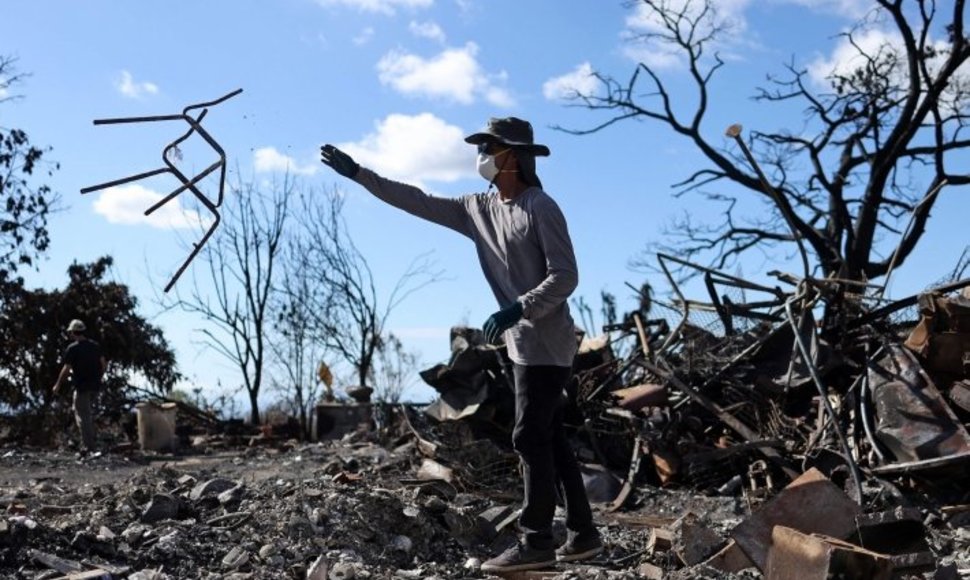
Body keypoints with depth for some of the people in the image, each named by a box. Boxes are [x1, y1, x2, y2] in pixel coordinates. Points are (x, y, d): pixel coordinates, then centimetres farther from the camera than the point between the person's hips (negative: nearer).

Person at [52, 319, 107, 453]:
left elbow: (66, 369, -12)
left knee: (82, 415, 0)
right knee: (88, 411, 24)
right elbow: (104, 365, 8)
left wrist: (57, 385, -1)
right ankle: (90, 439, 23)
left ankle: (89, 446, -3)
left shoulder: (72, 348, -11)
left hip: (82, 386, -6)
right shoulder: (95, 346, 6)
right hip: (95, 385, 6)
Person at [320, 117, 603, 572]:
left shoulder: (540, 207, -11)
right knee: (548, 438, 10)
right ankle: (583, 534, 18)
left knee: (531, 438, -8)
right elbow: (417, 202, 14)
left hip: (546, 343, -8)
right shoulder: (479, 209, 11)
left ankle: (536, 542, -1)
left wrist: (516, 309, -25)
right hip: (524, 344, 8)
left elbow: (565, 277, -16)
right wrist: (358, 173, 12)